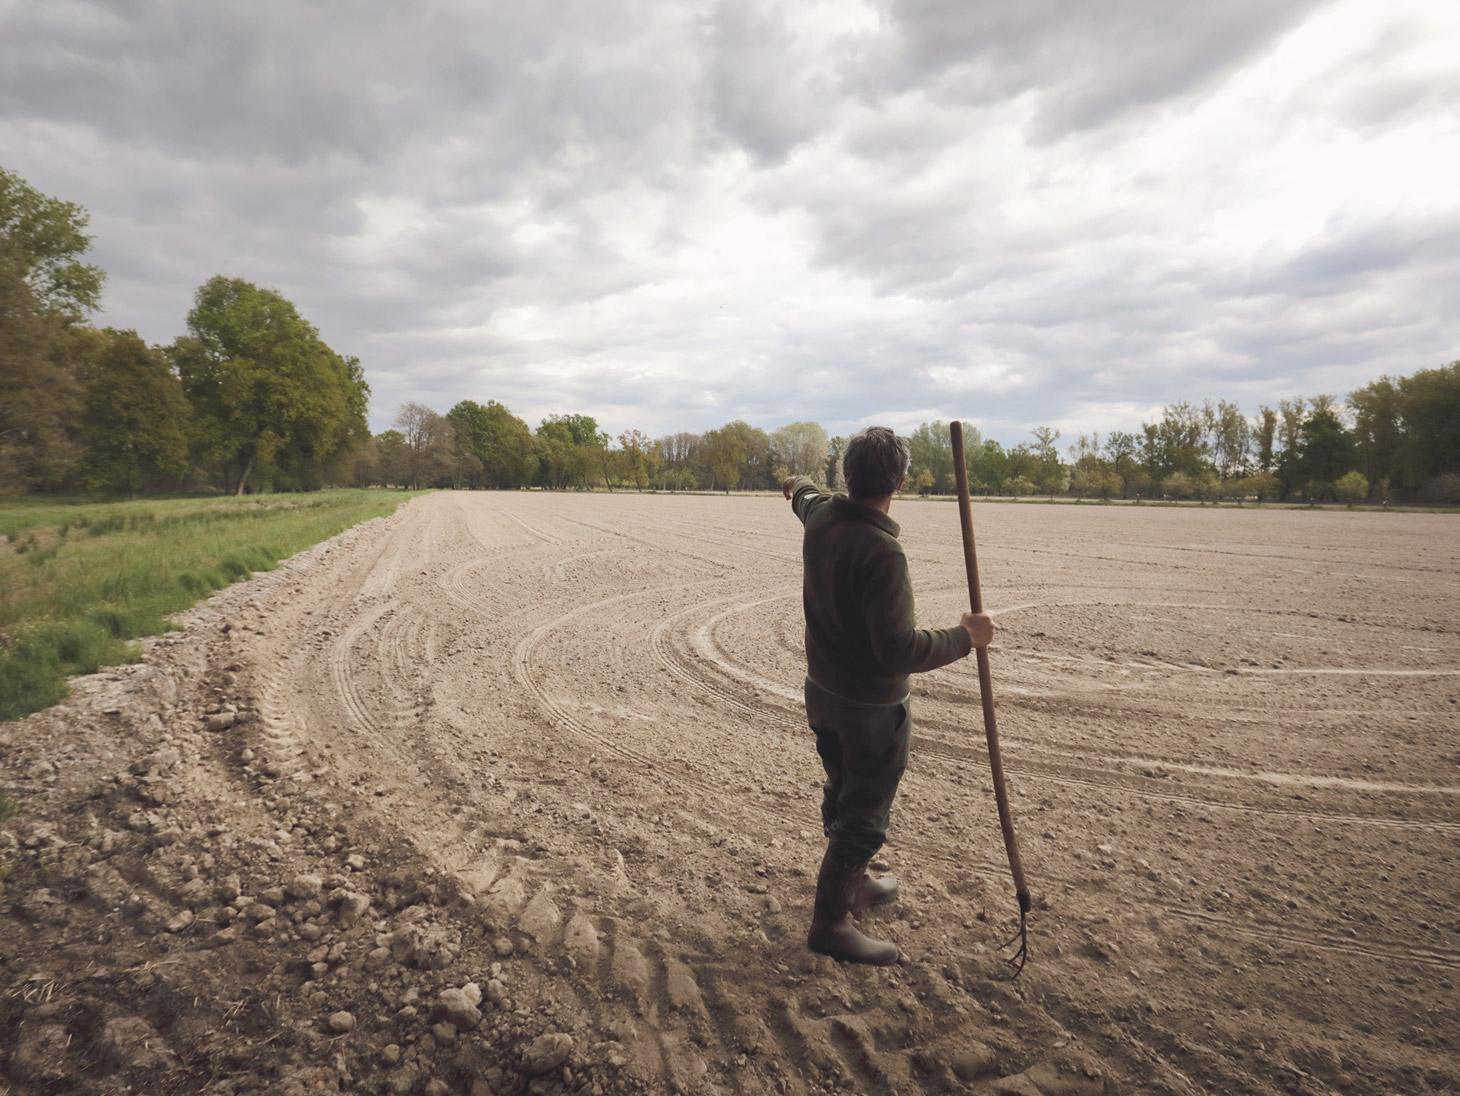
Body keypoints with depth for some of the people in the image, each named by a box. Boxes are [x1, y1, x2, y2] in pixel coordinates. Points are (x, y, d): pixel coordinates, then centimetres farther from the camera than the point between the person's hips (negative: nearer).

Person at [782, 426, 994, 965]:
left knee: (841, 794, 25)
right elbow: (900, 650, -33)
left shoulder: (820, 515, -7)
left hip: (821, 692, 8)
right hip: (871, 707, -8)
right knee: (864, 815, 9)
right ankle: (829, 921, 22)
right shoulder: (881, 552, -31)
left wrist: (797, 486, 44)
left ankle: (854, 885, 47)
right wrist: (965, 636, -19)